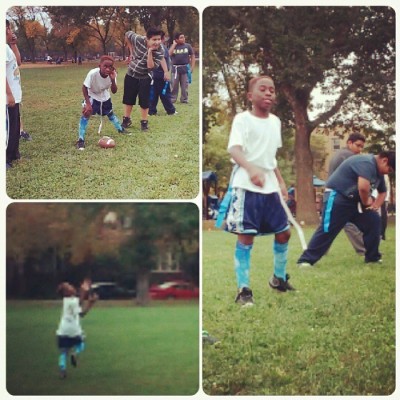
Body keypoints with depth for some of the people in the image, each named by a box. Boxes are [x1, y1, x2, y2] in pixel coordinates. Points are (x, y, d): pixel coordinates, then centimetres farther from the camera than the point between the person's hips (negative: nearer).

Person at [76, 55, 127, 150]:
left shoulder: (112, 75, -26)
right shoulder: (93, 73, -38)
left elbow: (114, 91, -21)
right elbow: (84, 88, -26)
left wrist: (113, 80, -38)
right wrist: (88, 104, -31)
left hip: (105, 97, 4)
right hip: (92, 96, -4)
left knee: (110, 113, 20)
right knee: (86, 113, -22)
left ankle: (120, 129, 48)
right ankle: (81, 140, -19)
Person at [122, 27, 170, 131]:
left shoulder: (159, 51, -24)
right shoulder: (138, 40, -23)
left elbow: (151, 67, -29)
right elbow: (127, 34, -3)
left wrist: (150, 52, -37)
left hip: (144, 78, -2)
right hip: (131, 74, 2)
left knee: (144, 100, -2)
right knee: (128, 98, 12)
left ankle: (144, 122, 15)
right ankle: (126, 119, 28)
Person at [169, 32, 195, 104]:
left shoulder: (187, 46, 1)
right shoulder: (173, 46, 2)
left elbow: (192, 56, 5)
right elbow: (169, 54, -16)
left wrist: (192, 67, -3)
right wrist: (174, 44, -10)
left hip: (185, 68, 0)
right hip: (175, 68, 0)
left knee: (185, 85, 5)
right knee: (174, 85, 4)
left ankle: (184, 99, 13)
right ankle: (172, 99, 12)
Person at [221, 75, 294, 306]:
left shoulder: (275, 122, 14)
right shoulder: (243, 119, -8)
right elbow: (234, 149, -24)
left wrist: (281, 182, 22)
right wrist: (251, 168, -42)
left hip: (270, 187, 7)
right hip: (247, 187, -7)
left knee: (283, 233, 12)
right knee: (246, 237, -8)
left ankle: (279, 278, 32)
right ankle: (244, 290, -2)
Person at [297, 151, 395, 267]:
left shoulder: (377, 171, 13)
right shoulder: (367, 163, -20)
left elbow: (382, 192, 29)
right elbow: (363, 187, -36)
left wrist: (375, 206, 10)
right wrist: (366, 202, -16)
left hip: (354, 200, 10)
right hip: (337, 197, -10)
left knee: (374, 221, 3)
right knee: (327, 230, -12)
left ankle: (372, 257, 12)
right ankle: (305, 260, -9)